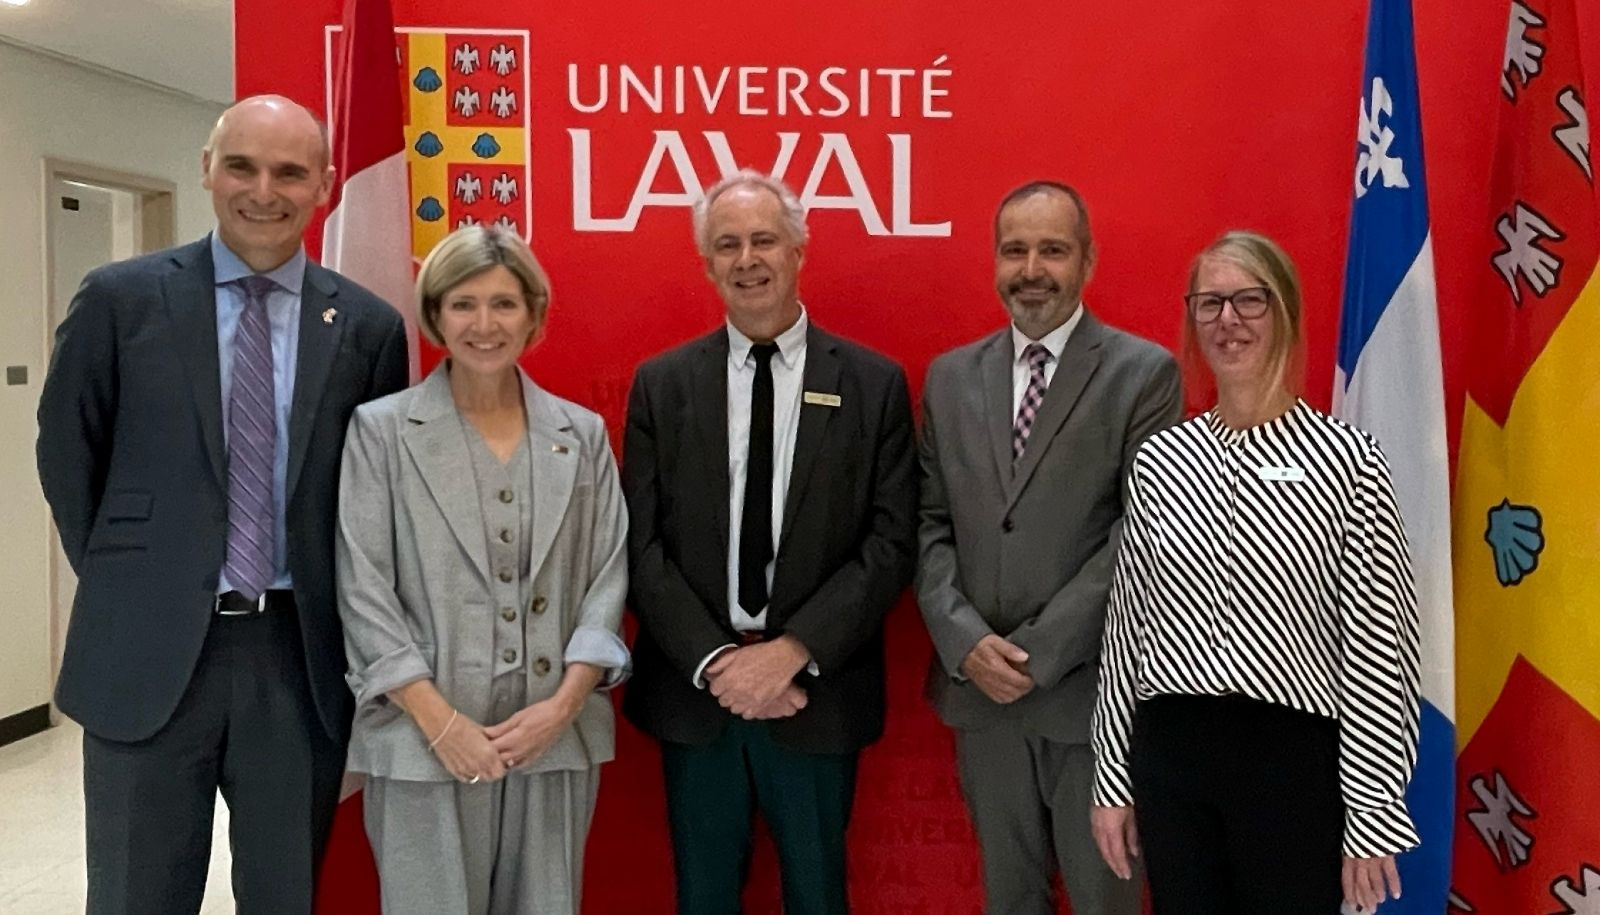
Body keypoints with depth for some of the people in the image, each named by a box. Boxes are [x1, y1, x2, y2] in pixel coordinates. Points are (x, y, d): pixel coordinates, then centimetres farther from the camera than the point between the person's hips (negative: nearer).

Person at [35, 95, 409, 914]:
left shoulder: (367, 326, 1)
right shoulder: (121, 298, -1)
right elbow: (65, 453, 8)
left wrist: (342, 611, 4)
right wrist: (119, 579, 6)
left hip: (302, 654, 1)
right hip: (148, 652, -1)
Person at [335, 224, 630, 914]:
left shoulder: (582, 434, 8)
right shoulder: (380, 430, 0)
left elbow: (608, 575, 5)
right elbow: (363, 588, -4)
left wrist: (565, 703, -7)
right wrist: (439, 720, -11)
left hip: (556, 738, 3)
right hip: (425, 741, -2)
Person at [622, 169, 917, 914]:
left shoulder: (874, 384, -2)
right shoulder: (661, 384, 2)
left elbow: (890, 543, -6)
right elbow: (642, 544, -2)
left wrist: (793, 652, -15)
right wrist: (714, 661, -12)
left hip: (818, 692, -1)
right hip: (693, 690, 1)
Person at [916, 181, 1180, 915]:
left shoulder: (1144, 373, -5)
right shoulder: (950, 377, 8)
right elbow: (929, 523, 5)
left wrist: (1042, 651, -15)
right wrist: (963, 639, -9)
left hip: (1092, 690, -3)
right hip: (979, 687, 4)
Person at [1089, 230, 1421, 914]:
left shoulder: (1344, 458, -7)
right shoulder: (1158, 459, 4)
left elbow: (1379, 641, -7)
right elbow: (1127, 626, 8)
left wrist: (1373, 813, -7)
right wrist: (1111, 779, 8)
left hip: (1295, 760, -3)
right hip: (1168, 754, 3)